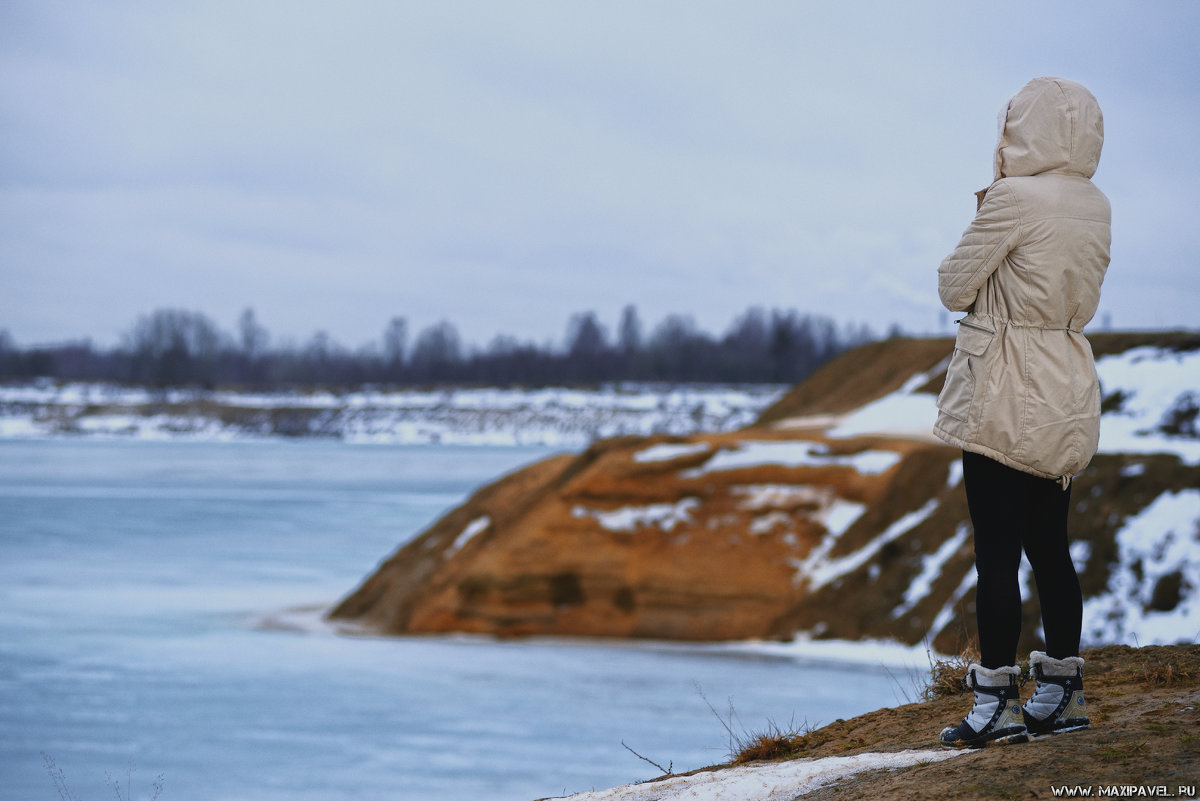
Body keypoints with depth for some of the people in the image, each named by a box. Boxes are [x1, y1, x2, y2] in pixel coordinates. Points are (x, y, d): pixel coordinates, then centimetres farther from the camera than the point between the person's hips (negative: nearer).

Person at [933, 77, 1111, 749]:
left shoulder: (1013, 198, -16)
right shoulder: (1096, 206, 7)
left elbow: (955, 288, -9)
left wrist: (975, 233, 9)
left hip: (1006, 400, -8)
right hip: (1067, 396, 8)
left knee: (997, 551, -3)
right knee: (1050, 546, 14)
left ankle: (998, 705, -1)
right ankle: (1064, 693, 19)